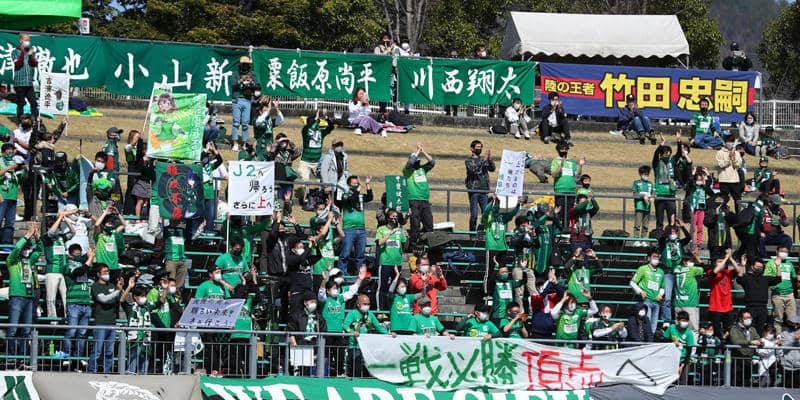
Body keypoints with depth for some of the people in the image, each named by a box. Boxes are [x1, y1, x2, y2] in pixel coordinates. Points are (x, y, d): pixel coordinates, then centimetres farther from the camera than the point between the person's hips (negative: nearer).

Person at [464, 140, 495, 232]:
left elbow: (492, 169, 3)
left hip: (484, 190, 4)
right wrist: (483, 160, -21)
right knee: (474, 214, -6)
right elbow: (473, 169, -15)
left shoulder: (484, 160, 15)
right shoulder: (468, 161, 4)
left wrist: (490, 159, -15)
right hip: (473, 190, -4)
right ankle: (472, 232, 0)